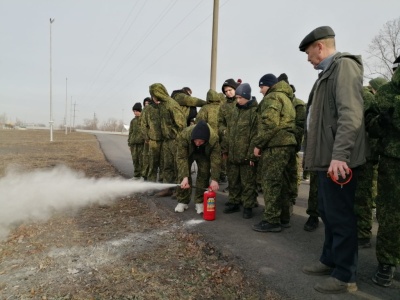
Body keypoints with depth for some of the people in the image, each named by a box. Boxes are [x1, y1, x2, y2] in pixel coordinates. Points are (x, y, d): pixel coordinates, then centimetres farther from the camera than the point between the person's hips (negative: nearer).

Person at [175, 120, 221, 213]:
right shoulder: (183, 135, -43)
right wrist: (185, 177, -49)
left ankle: (200, 202, 4)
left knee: (204, 175, -8)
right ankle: (182, 201, 7)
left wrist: (214, 179, -42)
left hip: (204, 154, 0)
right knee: (182, 175, -6)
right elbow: (181, 157, -41)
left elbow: (215, 160, -35)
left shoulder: (214, 138, -41)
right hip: (187, 153, 0)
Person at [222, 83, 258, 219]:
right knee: (233, 180, 16)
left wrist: (252, 155, -17)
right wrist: (226, 149, 14)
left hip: (246, 155, -7)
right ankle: (234, 202, 30)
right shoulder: (235, 110, 13)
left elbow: (255, 135, -14)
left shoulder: (255, 111, -9)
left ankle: (248, 206, 16)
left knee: (248, 182, 4)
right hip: (233, 154, 7)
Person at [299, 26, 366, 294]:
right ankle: (330, 260, 32)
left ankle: (345, 276, 13)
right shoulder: (328, 72, 21)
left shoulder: (344, 65, -9)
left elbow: (351, 115, -22)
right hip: (327, 158, 10)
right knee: (328, 212, 17)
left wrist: (339, 155, -28)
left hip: (338, 160, -10)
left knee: (340, 216, -1)